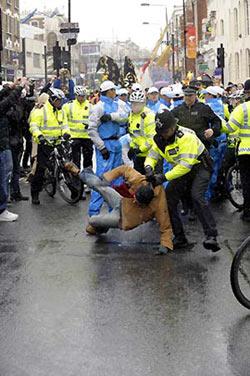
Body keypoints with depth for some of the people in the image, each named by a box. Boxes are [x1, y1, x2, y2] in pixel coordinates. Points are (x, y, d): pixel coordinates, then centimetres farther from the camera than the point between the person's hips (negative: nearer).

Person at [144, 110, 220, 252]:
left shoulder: (186, 136, -30)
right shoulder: (160, 139, -7)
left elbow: (185, 165, -34)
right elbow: (152, 156, 1)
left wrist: (164, 177, -36)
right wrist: (149, 168, -24)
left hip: (200, 167, -7)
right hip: (182, 170, 7)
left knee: (197, 196, -30)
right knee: (169, 200, -3)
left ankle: (212, 236, -29)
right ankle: (180, 239, 7)